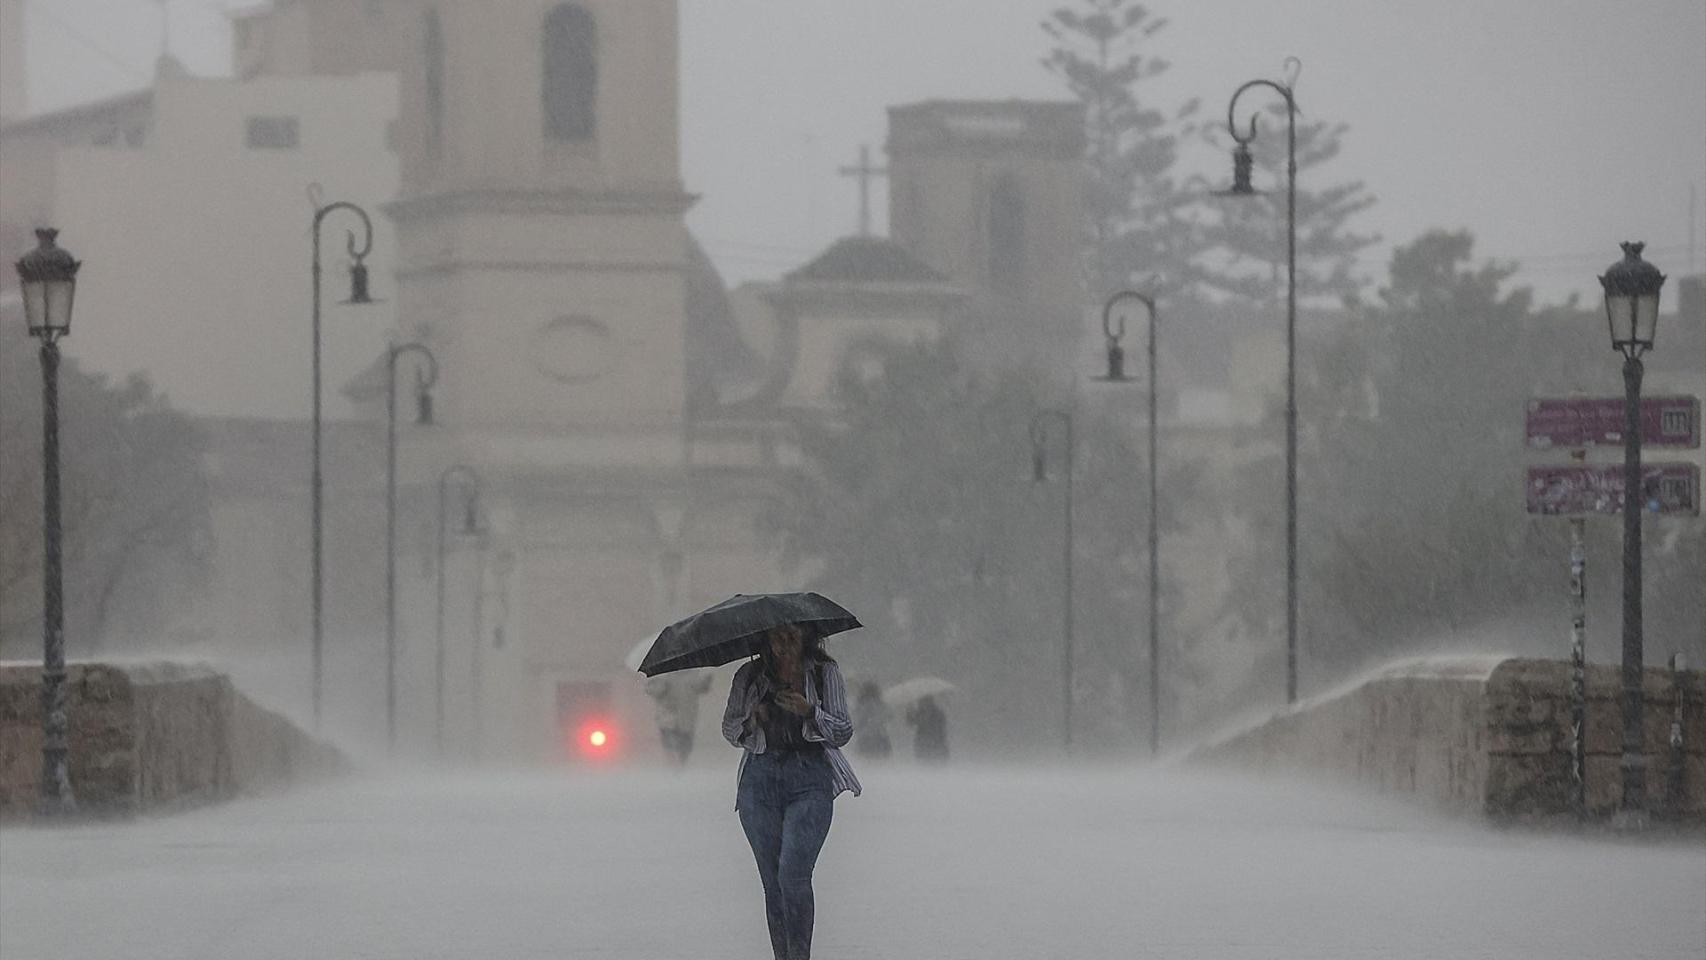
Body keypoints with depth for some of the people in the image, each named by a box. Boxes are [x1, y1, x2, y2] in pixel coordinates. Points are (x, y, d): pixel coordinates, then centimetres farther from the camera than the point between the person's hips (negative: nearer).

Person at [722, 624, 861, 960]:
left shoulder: (825, 674, 6)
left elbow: (843, 733, 3)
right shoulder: (749, 676, 11)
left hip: (810, 780, -3)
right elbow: (729, 730, 16)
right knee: (772, 881, 0)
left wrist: (809, 712, -14)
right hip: (760, 778, 3)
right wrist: (750, 722, -6)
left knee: (793, 874, -18)